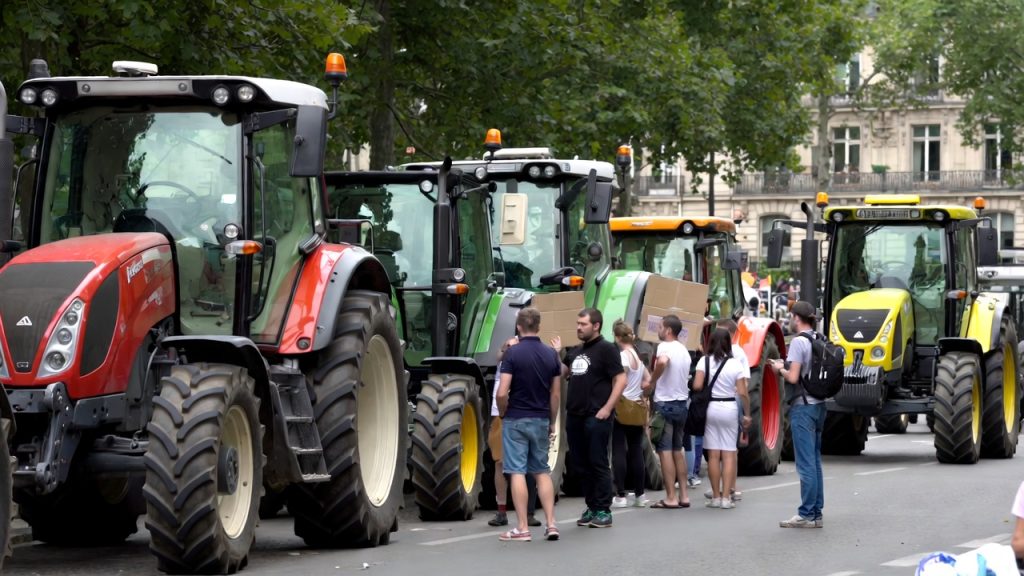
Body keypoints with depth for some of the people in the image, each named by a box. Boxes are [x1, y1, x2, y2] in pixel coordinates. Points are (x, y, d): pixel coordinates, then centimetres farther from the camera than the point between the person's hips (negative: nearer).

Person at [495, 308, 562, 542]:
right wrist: (552, 422, 18)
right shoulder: (551, 355, 3)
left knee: (518, 472, -2)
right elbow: (556, 395, 7)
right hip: (541, 420, 4)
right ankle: (551, 524, 7)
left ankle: (522, 528, -3)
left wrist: (503, 413, 2)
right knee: (542, 472, 13)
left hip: (516, 419, -4)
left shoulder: (513, 353, -12)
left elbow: (502, 393, -17)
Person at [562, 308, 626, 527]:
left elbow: (621, 380, -10)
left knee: (598, 464, -5)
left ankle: (603, 511, -1)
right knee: (580, 465, 10)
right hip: (575, 416, 8)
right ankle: (591, 508, 18)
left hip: (596, 416, -8)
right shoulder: (576, 352, 18)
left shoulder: (606, 349, -5)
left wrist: (607, 408, -16)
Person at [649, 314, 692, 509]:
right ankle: (683, 495, 14)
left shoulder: (665, 347, -13)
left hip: (665, 403, -8)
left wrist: (652, 380, -21)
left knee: (665, 451, -5)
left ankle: (671, 498, -7)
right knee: (678, 449, 15)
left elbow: (662, 362, -36)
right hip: (682, 403, 8)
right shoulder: (684, 351, 14)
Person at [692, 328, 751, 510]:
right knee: (729, 455, 2)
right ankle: (726, 497, -3)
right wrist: (747, 414, 5)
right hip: (729, 409, -1)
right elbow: (743, 393, -5)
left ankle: (716, 497, 7)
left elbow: (697, 386, -11)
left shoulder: (704, 361, -3)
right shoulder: (735, 364, -4)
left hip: (710, 408, 1)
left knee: (713, 455, 6)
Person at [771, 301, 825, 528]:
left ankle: (807, 514, -4)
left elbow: (793, 377, -19)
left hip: (803, 406, -8)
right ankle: (816, 513, 16)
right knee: (815, 460, 13)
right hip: (819, 405, 8)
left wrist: (780, 368, 1)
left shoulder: (799, 342, -13)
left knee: (806, 463, -5)